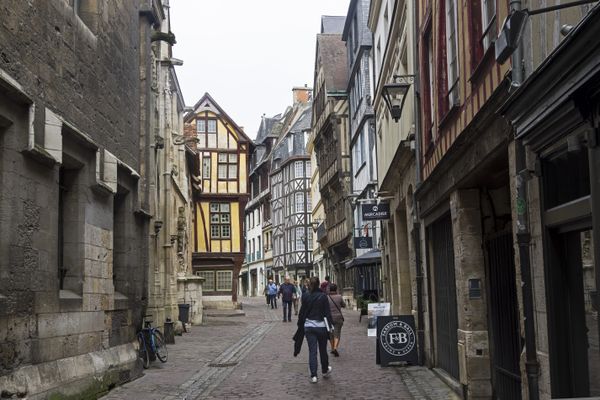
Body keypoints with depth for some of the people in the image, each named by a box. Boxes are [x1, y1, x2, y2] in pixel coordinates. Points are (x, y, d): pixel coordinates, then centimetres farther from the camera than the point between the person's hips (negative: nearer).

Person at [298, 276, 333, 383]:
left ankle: (313, 375, -4)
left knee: (312, 351, 2)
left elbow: (302, 312, 1)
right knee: (323, 350, 16)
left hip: (309, 326, 1)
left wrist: (300, 325, 10)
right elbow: (328, 313, -7)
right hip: (321, 326, -1)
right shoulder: (323, 296, -8)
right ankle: (325, 371, 33)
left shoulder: (305, 296, -4)